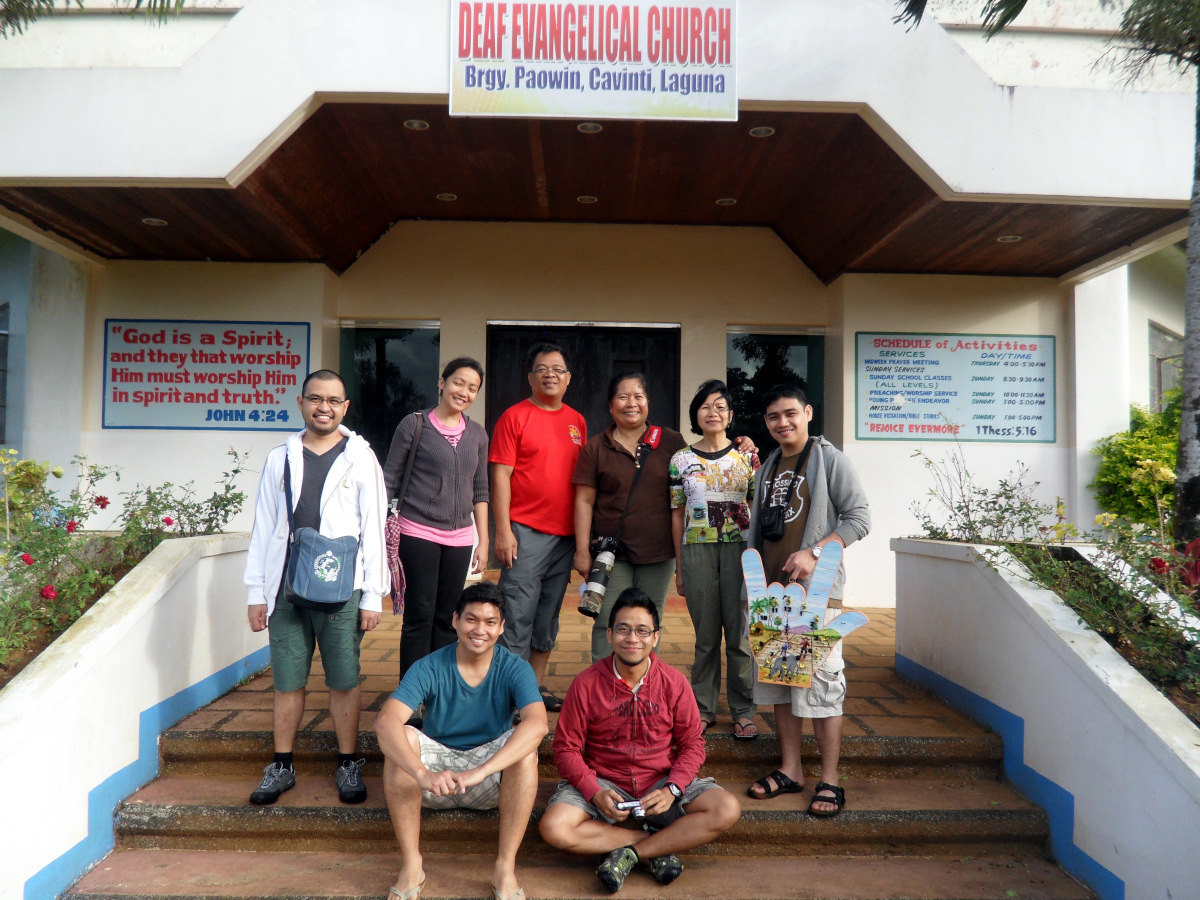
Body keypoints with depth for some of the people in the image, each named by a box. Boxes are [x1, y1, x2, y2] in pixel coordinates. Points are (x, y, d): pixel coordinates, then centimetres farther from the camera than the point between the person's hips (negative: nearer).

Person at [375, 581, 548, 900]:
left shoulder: (515, 669, -13)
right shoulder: (429, 668, -13)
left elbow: (537, 724, -32)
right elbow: (385, 721, -29)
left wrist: (479, 771, -44)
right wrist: (423, 774, -46)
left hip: (492, 784, 0)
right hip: (435, 775, 1)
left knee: (526, 747, -29)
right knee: (400, 738, -27)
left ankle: (505, 868, -21)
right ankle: (411, 866, -19)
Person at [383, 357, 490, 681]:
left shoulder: (477, 434, 11)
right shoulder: (413, 424, -1)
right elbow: (389, 481, 1)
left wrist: (483, 541, 11)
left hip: (459, 538, 4)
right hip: (418, 534, -4)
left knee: (447, 619, 8)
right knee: (420, 616, -2)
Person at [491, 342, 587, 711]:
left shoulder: (577, 422, 13)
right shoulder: (515, 417, -3)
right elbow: (500, 476, -7)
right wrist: (503, 529, -14)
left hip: (565, 534, 6)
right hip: (525, 532, -5)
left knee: (548, 615, 13)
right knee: (518, 615, -3)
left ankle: (537, 685, 25)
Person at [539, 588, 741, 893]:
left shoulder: (674, 682, -5)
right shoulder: (586, 684, -8)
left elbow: (692, 744, 1)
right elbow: (566, 748, -4)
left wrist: (672, 790, -16)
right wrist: (595, 793, -19)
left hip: (661, 782, 1)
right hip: (603, 784, -1)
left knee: (728, 810, -22)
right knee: (553, 828, -28)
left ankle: (629, 853, -16)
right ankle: (656, 847, -12)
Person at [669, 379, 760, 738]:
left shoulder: (747, 456, 6)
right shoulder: (681, 460, 7)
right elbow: (678, 515, 9)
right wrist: (679, 567, 8)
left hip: (739, 549, 0)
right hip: (698, 550, 0)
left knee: (740, 633, 2)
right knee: (706, 635, 6)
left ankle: (743, 711, 16)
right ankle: (704, 708, 20)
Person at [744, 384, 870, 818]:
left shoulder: (829, 459, -3)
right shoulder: (768, 468, 17)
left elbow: (859, 518, -9)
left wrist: (813, 552, -18)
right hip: (772, 589, 7)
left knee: (820, 682, -5)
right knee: (778, 681, 11)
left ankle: (829, 781, 7)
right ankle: (789, 770, 22)